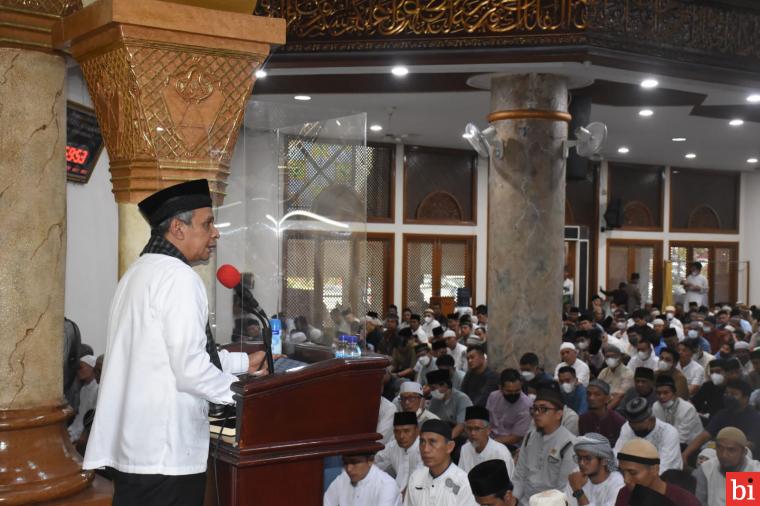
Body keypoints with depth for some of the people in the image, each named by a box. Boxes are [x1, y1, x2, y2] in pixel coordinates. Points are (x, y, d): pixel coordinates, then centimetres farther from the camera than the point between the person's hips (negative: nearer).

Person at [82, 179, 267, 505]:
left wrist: (244, 362, 25)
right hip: (164, 451, -9)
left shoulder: (140, 273, 16)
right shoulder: (177, 276, -15)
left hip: (131, 442, 9)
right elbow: (189, 369, -21)